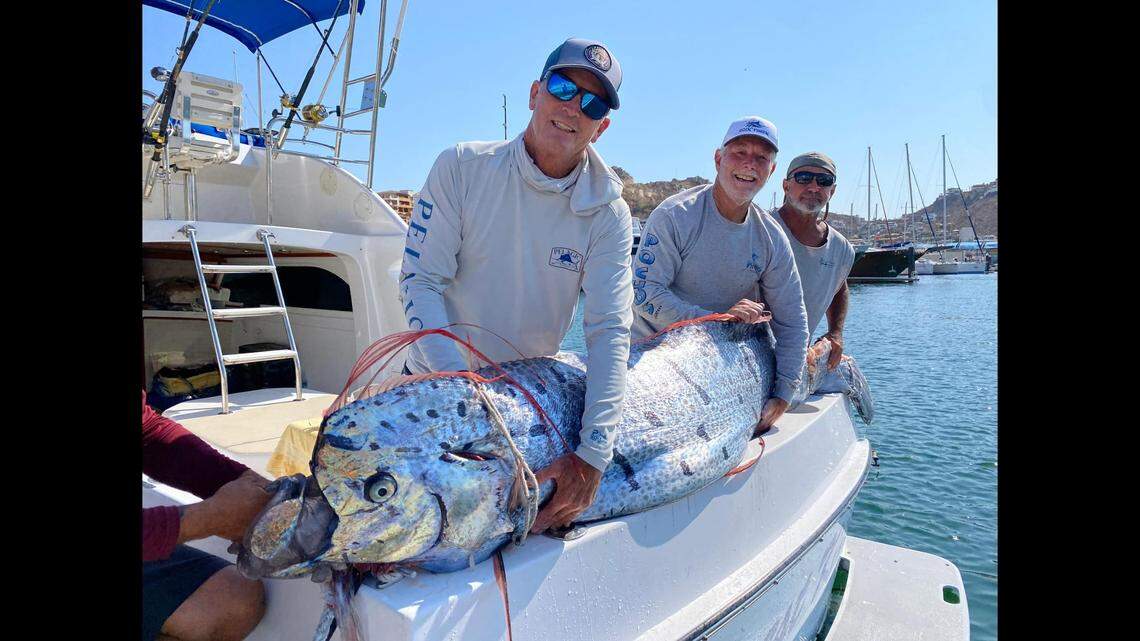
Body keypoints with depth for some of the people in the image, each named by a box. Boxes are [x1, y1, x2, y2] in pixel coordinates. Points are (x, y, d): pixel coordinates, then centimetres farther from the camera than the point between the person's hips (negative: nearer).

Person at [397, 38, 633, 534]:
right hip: (437, 381, 0)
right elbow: (420, 282, -15)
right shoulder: (462, 167, -12)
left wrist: (592, 456, -31)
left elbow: (609, 333, -20)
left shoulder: (606, 213, -11)